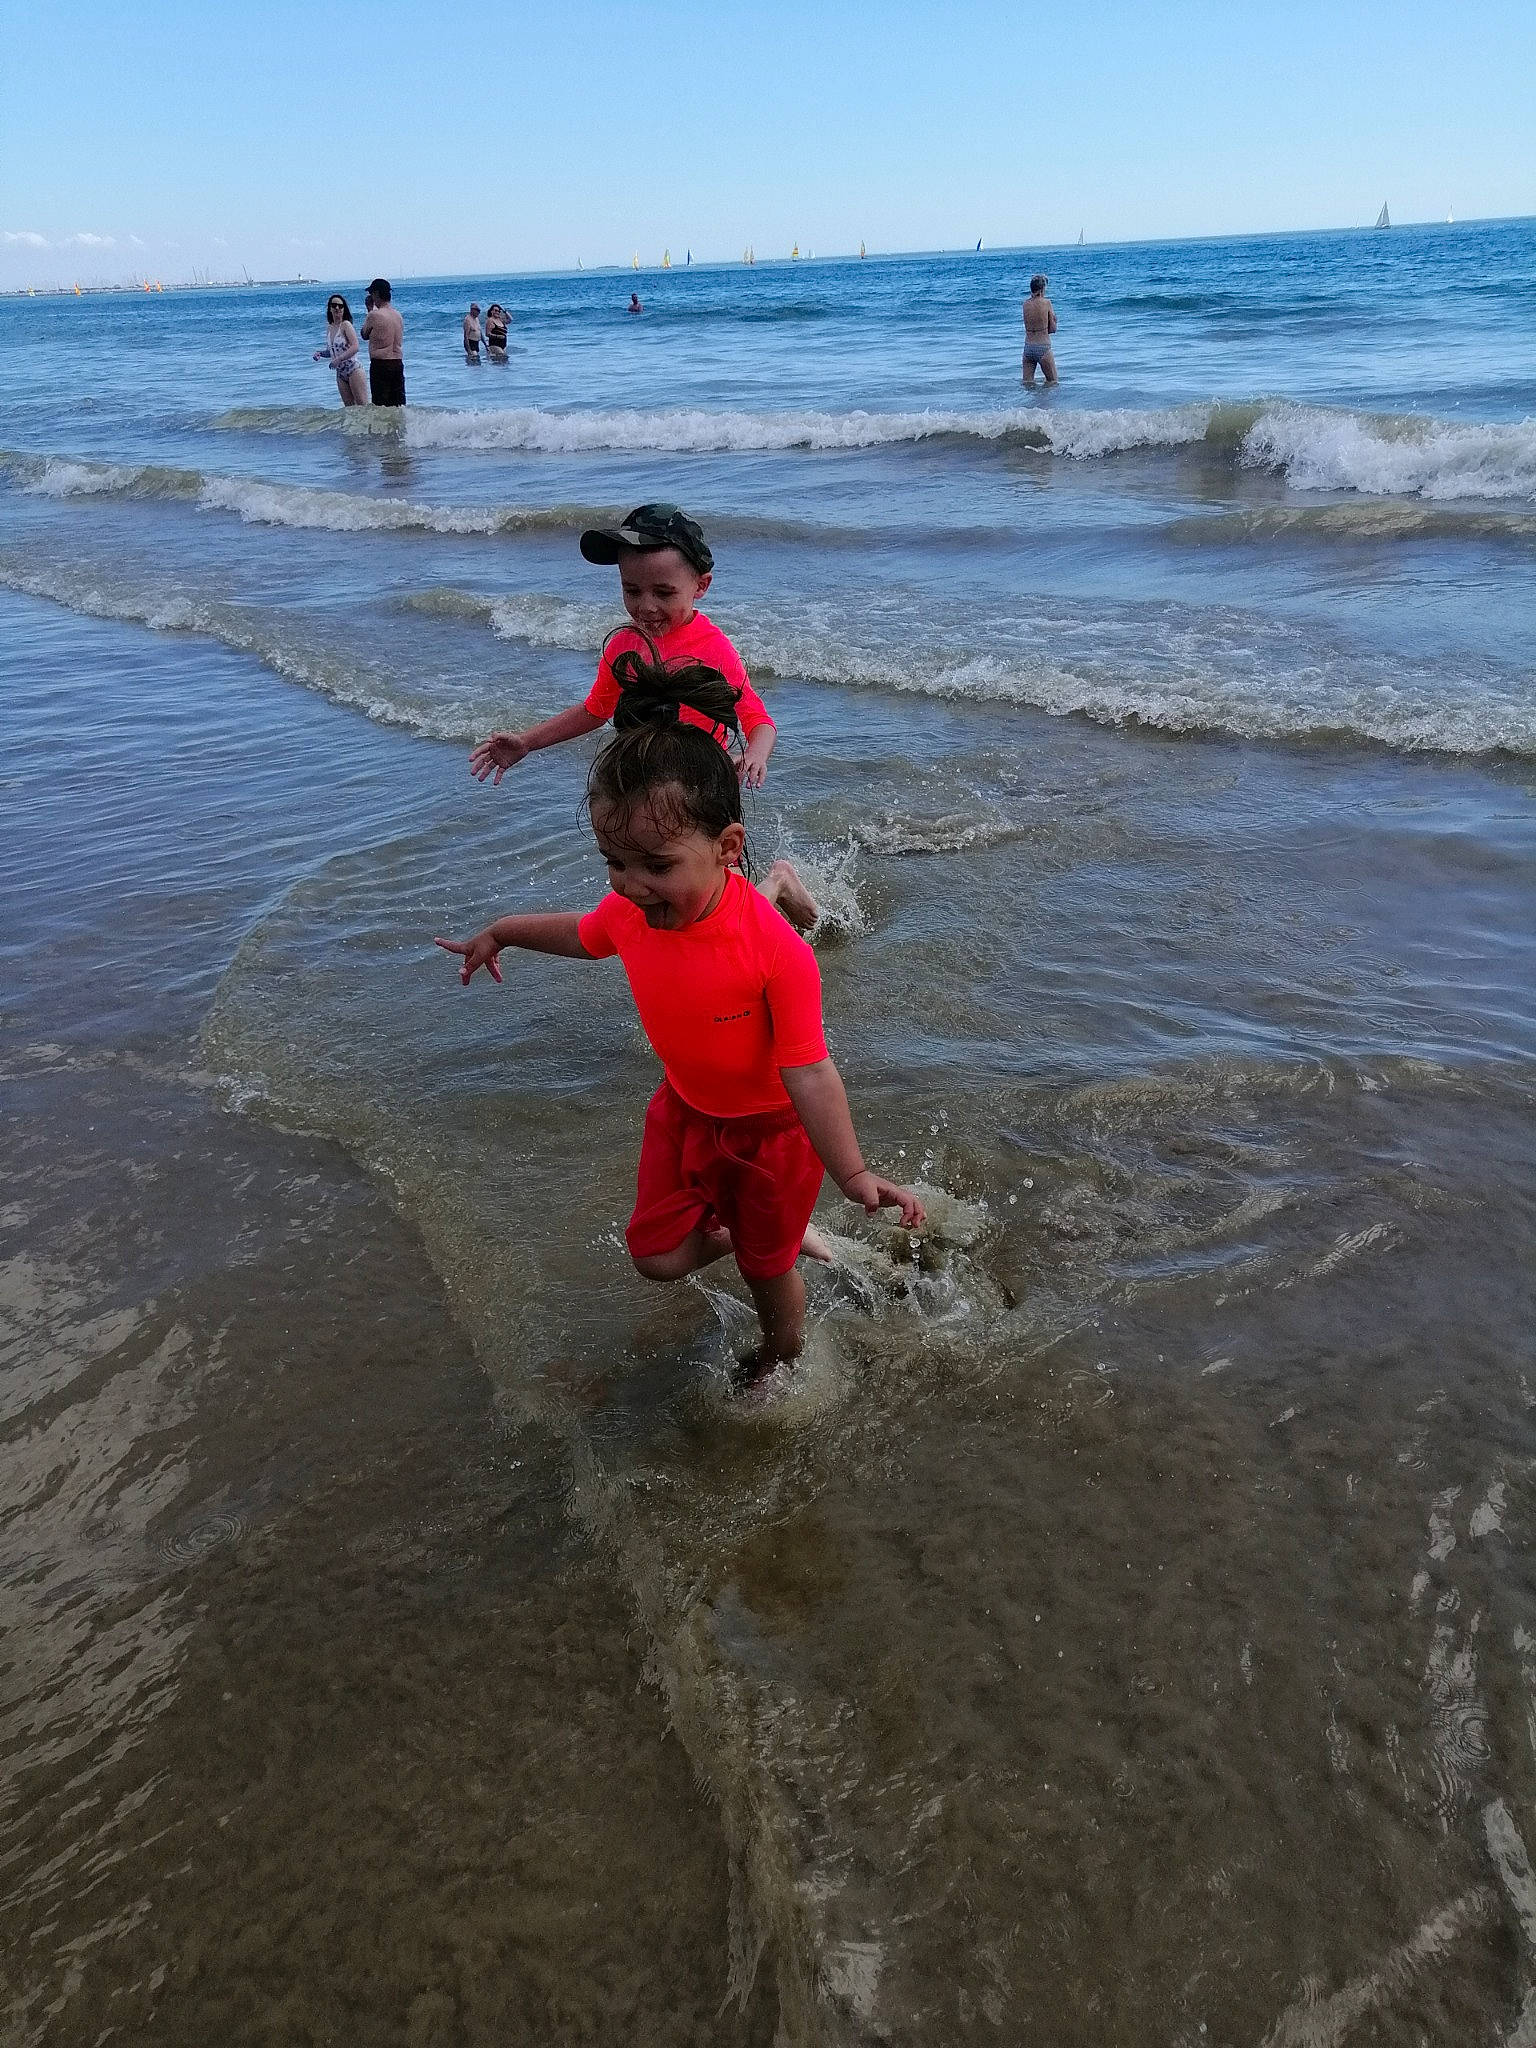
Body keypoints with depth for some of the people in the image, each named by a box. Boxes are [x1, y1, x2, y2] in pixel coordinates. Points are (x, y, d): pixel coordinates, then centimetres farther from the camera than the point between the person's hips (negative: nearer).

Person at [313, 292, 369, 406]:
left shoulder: (346, 324, -9)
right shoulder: (329, 328, 11)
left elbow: (355, 347, -20)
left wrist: (338, 360, -24)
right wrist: (322, 354, 1)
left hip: (353, 369, -8)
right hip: (340, 373, 8)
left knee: (363, 406, -10)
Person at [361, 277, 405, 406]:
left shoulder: (374, 315, -10)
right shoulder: (398, 315, 9)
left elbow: (365, 335, 5)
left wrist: (369, 309, 10)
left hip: (380, 364, -6)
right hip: (398, 363, 6)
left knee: (381, 405, -4)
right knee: (399, 404, 8)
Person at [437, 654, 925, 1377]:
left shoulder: (777, 952, -38)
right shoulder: (632, 911, -18)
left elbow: (809, 1075, -35)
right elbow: (582, 934, 7)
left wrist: (853, 1174, -39)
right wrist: (500, 932, 21)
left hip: (770, 1125, -5)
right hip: (686, 1108, 5)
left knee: (765, 1268, 16)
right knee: (657, 1256, 12)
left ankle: (782, 1357, 50)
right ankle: (784, 1235, 39)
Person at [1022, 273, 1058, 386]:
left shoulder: (1025, 304, 3)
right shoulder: (1046, 303, -9)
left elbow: (1028, 328, 9)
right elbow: (1053, 329, -3)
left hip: (1028, 348, 4)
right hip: (1043, 348, -4)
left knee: (1027, 384, 10)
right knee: (1053, 382, 9)